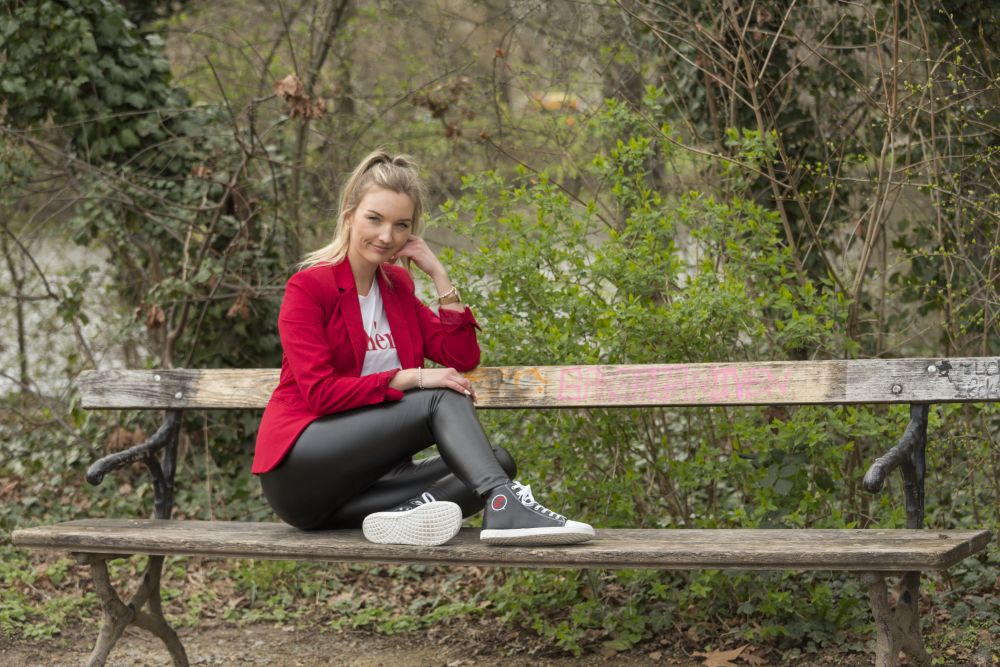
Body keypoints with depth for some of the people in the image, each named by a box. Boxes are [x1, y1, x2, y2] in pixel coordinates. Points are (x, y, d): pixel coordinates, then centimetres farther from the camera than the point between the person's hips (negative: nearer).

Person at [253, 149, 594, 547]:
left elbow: (463, 358, 6)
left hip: (364, 479, 7)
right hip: (299, 470, -7)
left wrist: (438, 275, 0)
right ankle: (503, 507, -43)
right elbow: (320, 392, -16)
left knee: (497, 462, -14)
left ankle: (402, 514, -37)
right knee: (441, 399, -25)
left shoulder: (396, 287, 14)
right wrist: (410, 377, -21)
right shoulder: (309, 287, -6)